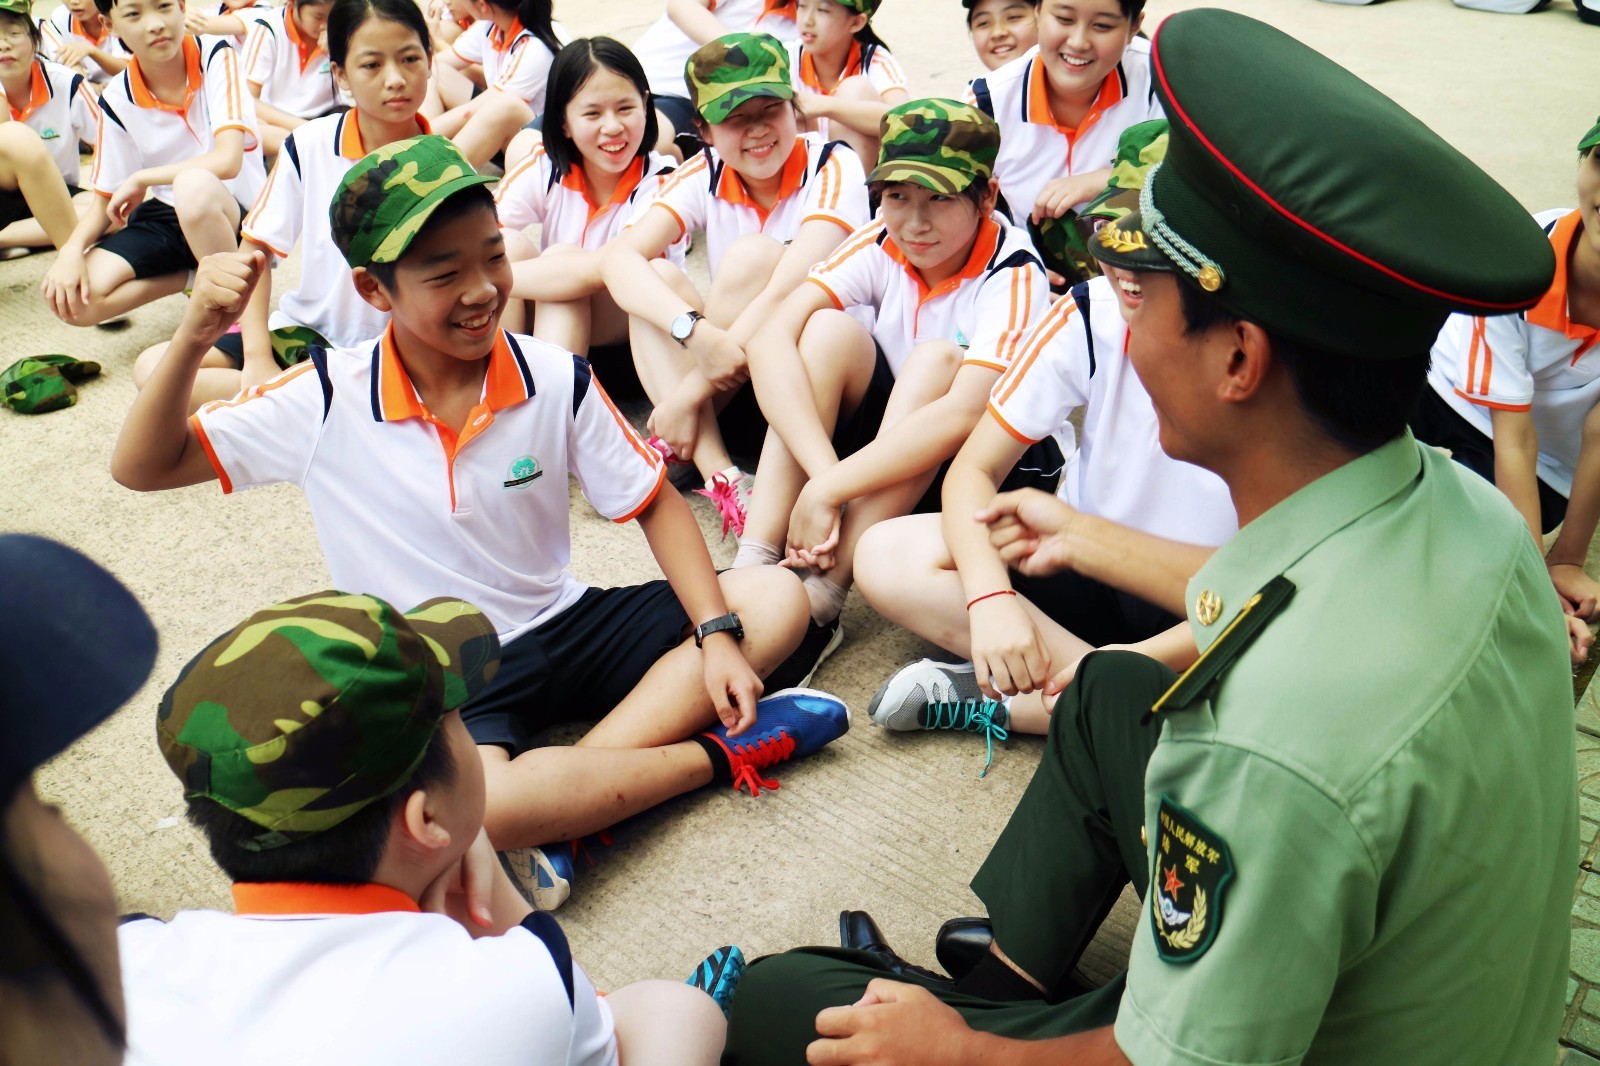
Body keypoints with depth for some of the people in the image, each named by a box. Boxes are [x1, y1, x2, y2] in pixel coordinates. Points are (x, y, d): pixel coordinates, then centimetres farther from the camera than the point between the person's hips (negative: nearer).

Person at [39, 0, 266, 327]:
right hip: (167, 216, 4)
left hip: (238, 215, -4)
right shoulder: (117, 100, -2)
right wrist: (72, 249, -16)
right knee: (71, 299, -17)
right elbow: (107, 202, 4)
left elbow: (228, 160, -25)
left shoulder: (216, 57, -12)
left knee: (193, 185, -40)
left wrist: (140, 179, -14)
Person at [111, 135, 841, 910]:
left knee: (780, 598, -13)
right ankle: (717, 755, -15)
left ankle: (564, 800, -26)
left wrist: (718, 633, -14)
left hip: (565, 627, 4)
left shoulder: (557, 380, -7)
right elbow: (142, 467, -6)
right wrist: (194, 338, -24)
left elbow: (654, 503, -1)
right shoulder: (327, 399, -10)